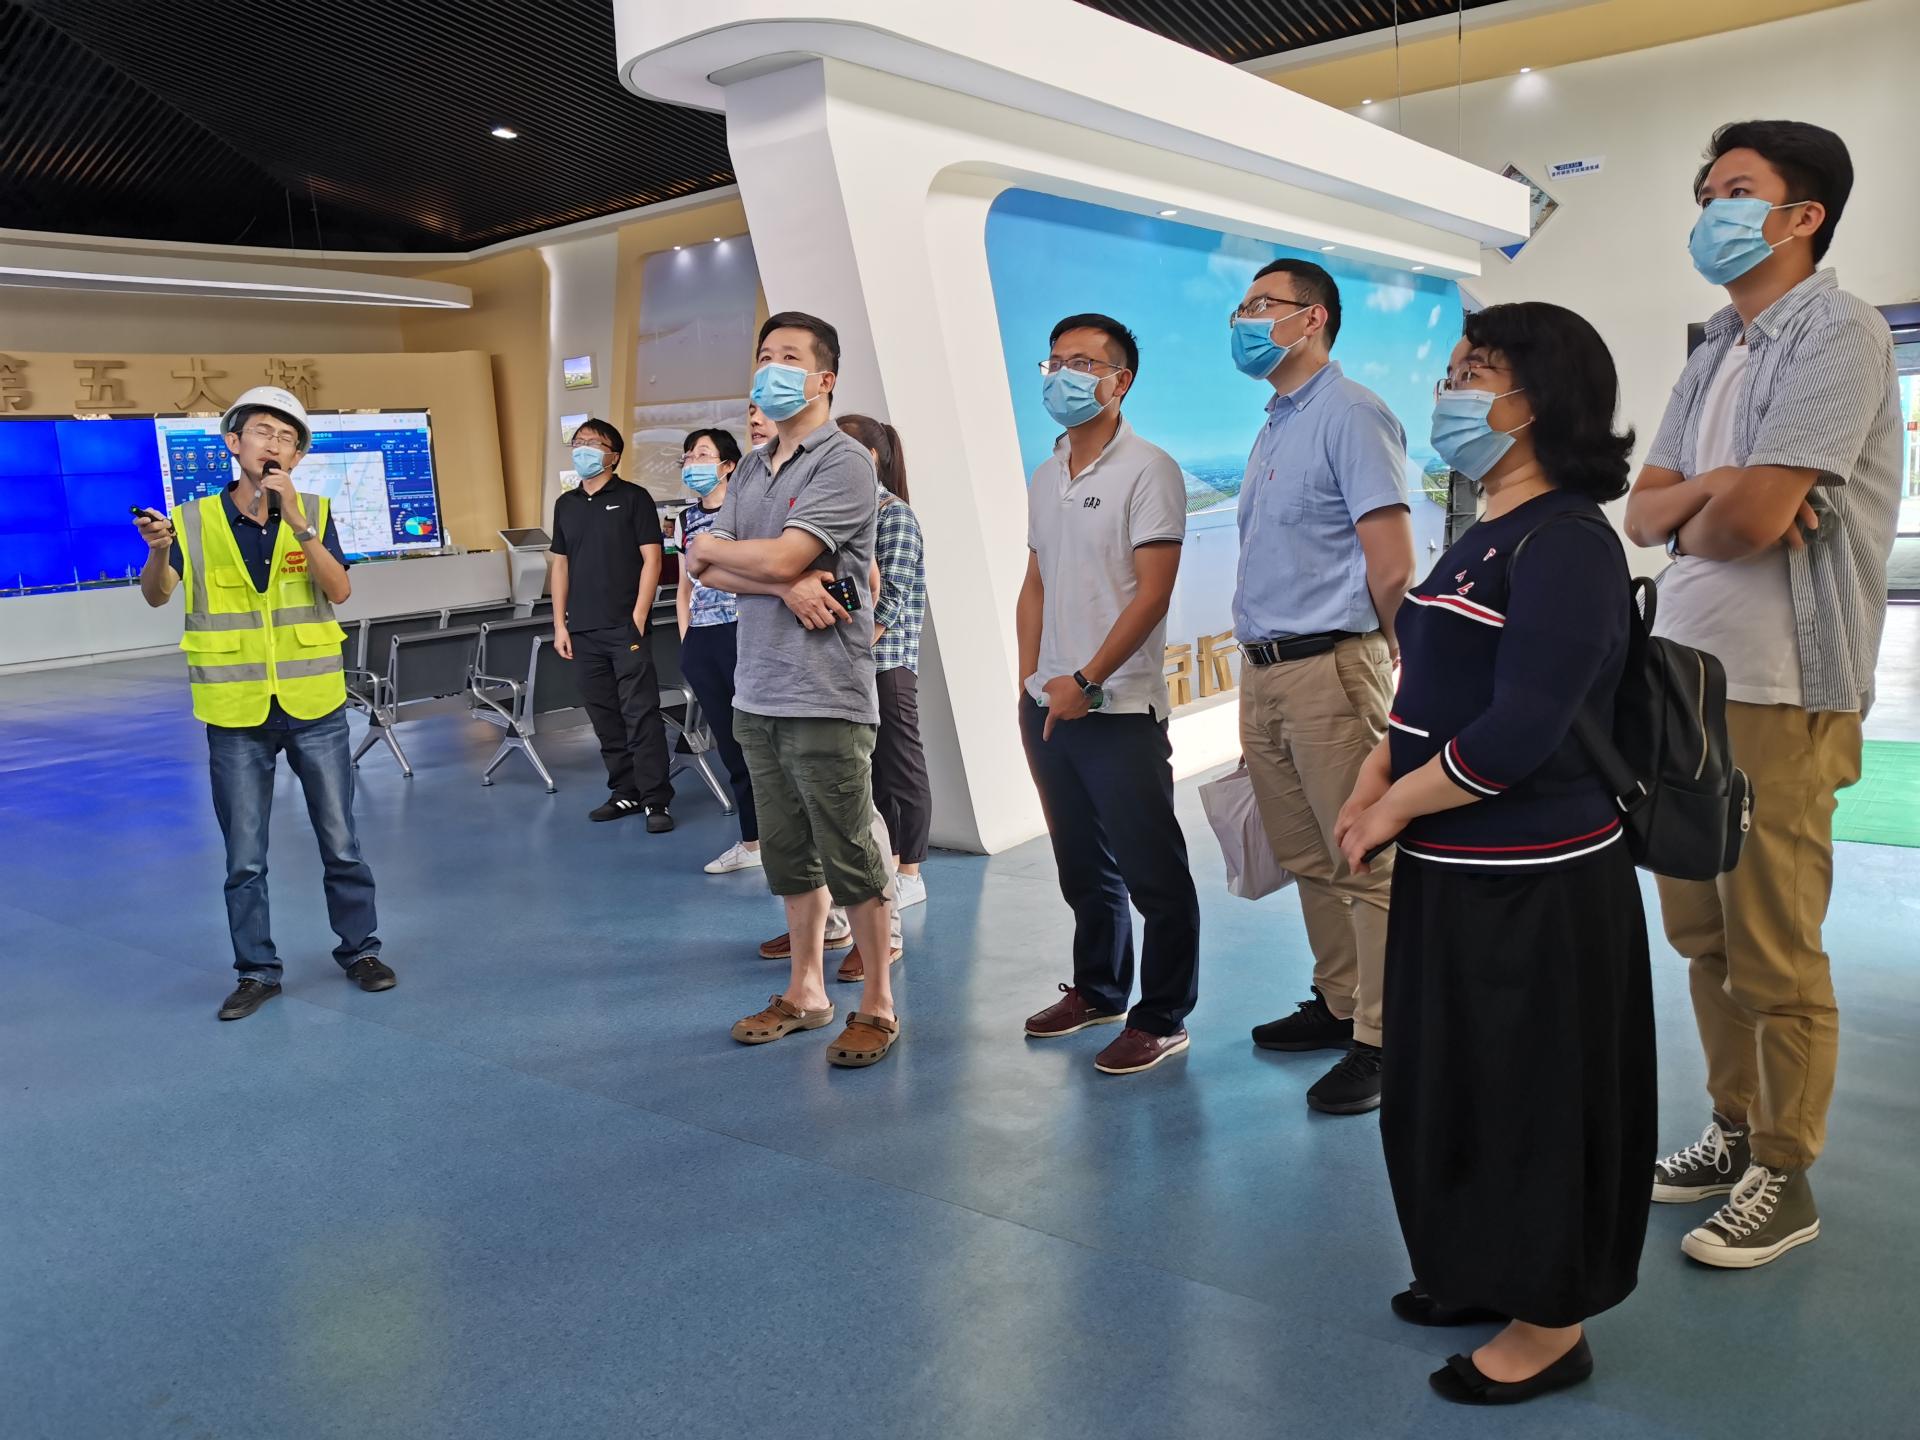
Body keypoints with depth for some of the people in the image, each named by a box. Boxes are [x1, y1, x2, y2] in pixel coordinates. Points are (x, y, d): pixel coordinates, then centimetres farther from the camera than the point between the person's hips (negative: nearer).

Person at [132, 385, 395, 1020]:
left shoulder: (313, 513, -1)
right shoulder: (196, 521, -2)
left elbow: (339, 591, -14)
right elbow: (156, 595, -14)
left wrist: (297, 523, -24)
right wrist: (158, 549, -35)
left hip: (314, 706, 0)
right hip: (236, 713, 0)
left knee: (341, 844, 10)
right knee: (244, 859, 9)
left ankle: (359, 949, 27)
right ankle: (257, 970, 24)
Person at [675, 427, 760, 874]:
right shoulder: (687, 518, 16)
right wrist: (685, 640, 15)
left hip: (742, 635, -6)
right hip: (701, 643, 6)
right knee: (730, 745, 10)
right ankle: (752, 841, 19)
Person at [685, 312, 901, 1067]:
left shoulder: (845, 462, -7)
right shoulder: (750, 470, 15)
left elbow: (781, 556, -17)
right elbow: (707, 570, 5)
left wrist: (711, 546, 2)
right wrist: (784, 586, -13)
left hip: (825, 698, -7)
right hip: (757, 694, 7)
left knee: (850, 857, 0)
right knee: (788, 854, 15)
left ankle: (878, 1005, 12)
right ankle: (805, 991, 28)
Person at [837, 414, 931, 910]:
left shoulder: (894, 515, -9)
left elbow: (890, 598, -15)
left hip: (886, 661, -7)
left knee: (901, 768, 2)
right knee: (870, 767, 13)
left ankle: (910, 875, 12)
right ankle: (887, 864, 24)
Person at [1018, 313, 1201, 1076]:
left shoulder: (1148, 469, -8)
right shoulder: (1043, 478, 13)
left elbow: (1153, 591, -14)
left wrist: (1087, 681, -16)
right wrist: (1029, 680, 8)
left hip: (1119, 710, -7)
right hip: (1049, 707, 7)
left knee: (1153, 872, 1)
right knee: (1083, 867, 18)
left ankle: (1162, 1018, 13)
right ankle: (1098, 990, 33)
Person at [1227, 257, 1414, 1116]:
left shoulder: (1350, 416, -9)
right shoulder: (1274, 427, 18)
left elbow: (1392, 567, -15)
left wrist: (1358, 657, -5)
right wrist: (1259, 649, 16)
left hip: (1327, 668, -9)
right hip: (1263, 670, 9)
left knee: (1366, 862, -2)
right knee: (1306, 857, 16)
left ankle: (1381, 1040, 5)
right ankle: (1338, 1004, 30)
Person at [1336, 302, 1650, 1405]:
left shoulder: (1567, 543, -18)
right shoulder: (1486, 538, 11)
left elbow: (1519, 730, -24)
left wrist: (1394, 810, -14)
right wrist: (1371, 785, 3)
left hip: (1536, 888, -9)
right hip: (1456, 874, 9)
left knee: (1537, 1095, 6)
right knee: (1463, 1078, 19)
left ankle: (1552, 1325, 24)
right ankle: (1488, 1269, 38)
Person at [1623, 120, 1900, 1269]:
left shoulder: (1838, 334, -9)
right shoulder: (1713, 357, 17)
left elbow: (1756, 515, -20)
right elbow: (1643, 511, 10)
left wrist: (1690, 517, 1)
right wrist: (1714, 490, -10)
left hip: (1779, 696, -8)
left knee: (1776, 954, 1)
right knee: (1704, 933, 16)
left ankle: (1785, 1179, 16)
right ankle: (1737, 1130, 31)